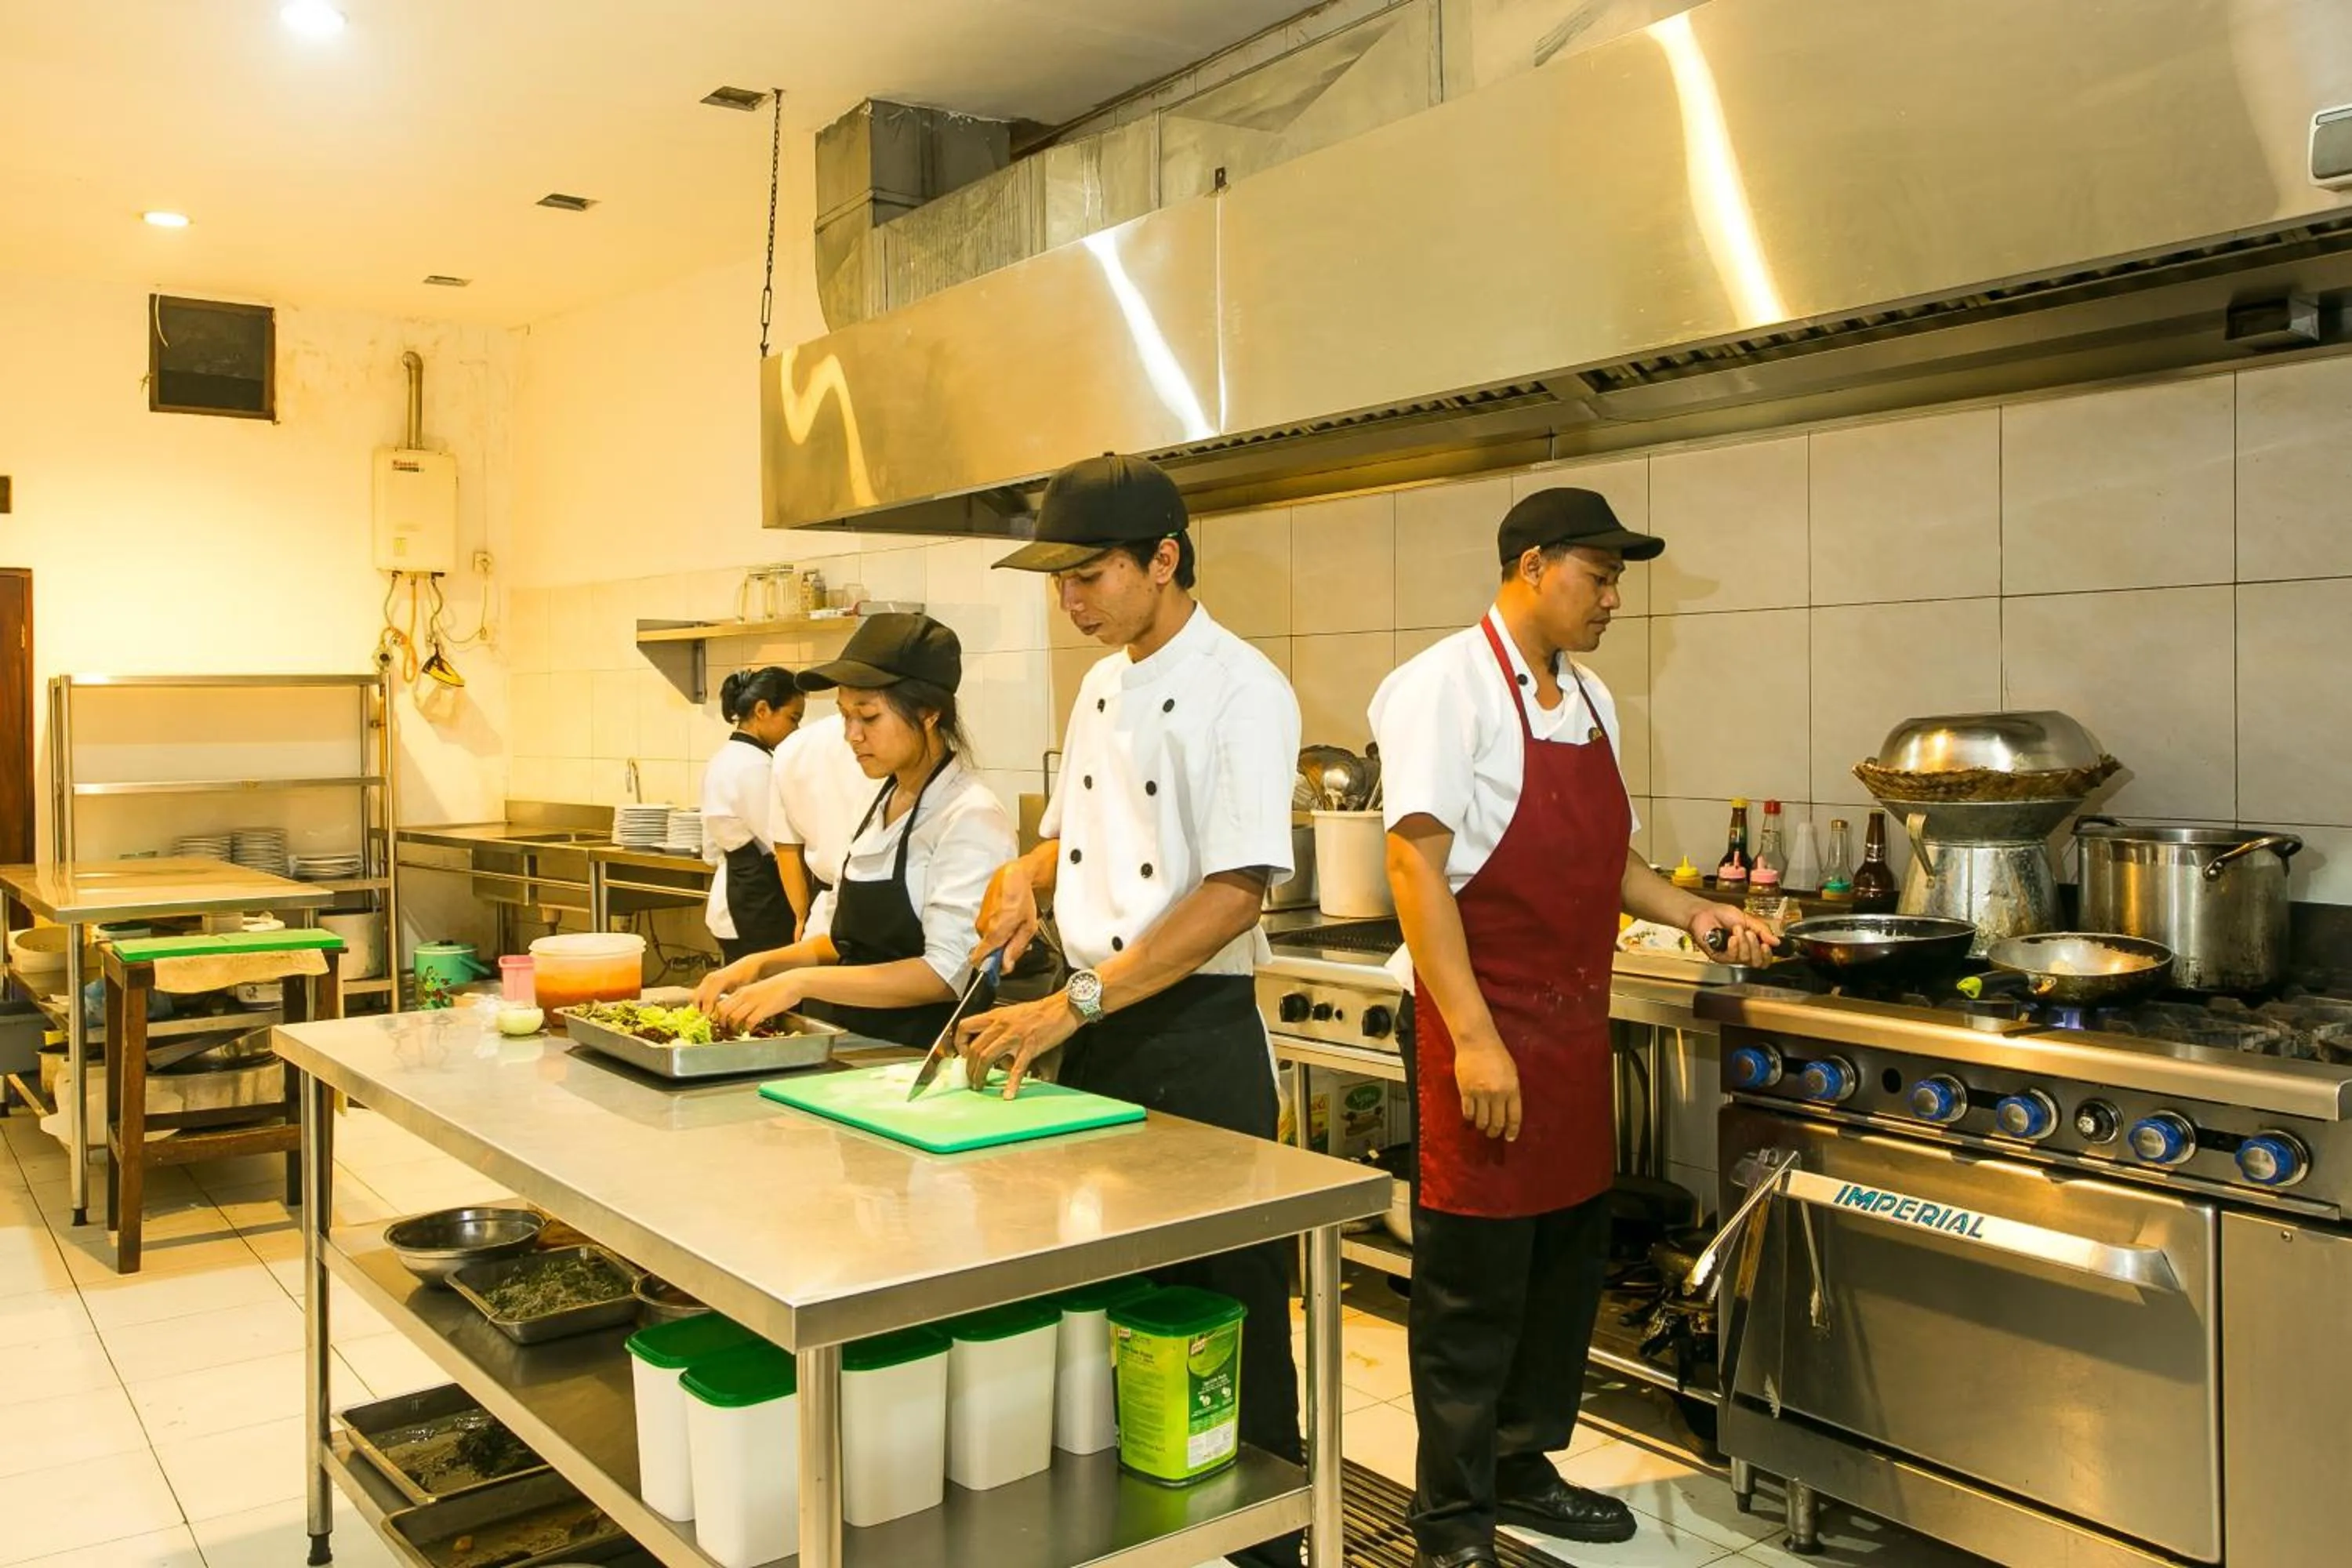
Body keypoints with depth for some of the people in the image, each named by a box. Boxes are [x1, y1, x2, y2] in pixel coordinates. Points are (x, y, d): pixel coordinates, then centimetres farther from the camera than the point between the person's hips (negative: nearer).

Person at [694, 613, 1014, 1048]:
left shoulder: (971, 818, -13)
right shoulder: (884, 804, 12)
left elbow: (949, 972, -19)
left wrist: (803, 982, -22)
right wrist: (764, 964, 2)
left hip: (920, 1054, -7)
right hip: (853, 1043, 7)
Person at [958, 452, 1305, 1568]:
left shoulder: (1241, 691, -15)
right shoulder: (1102, 687, 10)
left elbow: (1236, 892, -23)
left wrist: (1073, 1004, -26)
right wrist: (1028, 874, -2)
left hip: (1200, 1034, -8)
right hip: (1095, 1026, 8)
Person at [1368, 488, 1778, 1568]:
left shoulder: (1588, 700, 13)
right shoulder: (1446, 687, -12)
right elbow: (1416, 864, -19)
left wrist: (1695, 914, 8)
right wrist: (1474, 1037, -24)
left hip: (1575, 1026, 8)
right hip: (1484, 1027, -8)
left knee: (1567, 1263, 17)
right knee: (1474, 1285, 2)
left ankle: (1523, 1467, 35)